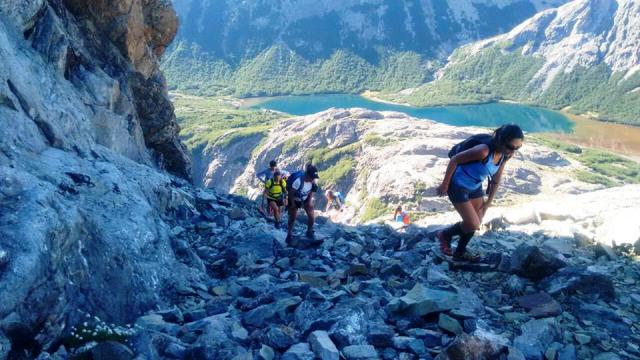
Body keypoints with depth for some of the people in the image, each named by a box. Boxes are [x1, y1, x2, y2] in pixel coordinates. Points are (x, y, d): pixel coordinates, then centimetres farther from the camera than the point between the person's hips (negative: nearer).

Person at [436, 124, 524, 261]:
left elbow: (496, 179, 5)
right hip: (458, 186, -8)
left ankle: (460, 252, 36)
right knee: (473, 225, -6)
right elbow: (454, 159, -25)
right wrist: (445, 184, -17)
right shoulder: (484, 151, -35)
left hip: (475, 186, 8)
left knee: (477, 223, 15)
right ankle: (445, 234, 20)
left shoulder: (506, 154, -10)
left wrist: (489, 201, 9)